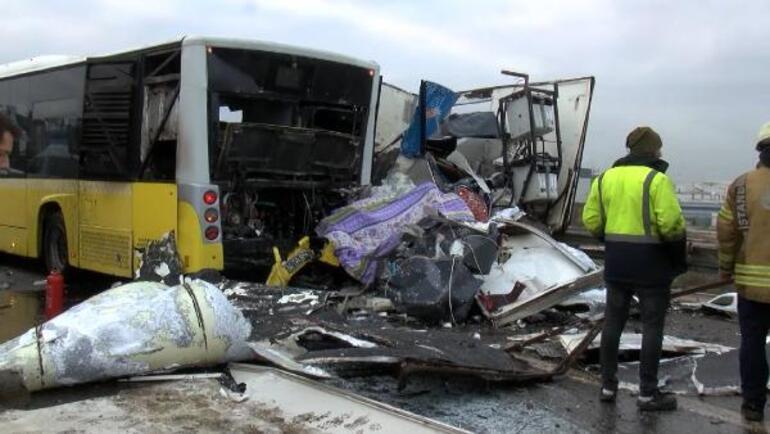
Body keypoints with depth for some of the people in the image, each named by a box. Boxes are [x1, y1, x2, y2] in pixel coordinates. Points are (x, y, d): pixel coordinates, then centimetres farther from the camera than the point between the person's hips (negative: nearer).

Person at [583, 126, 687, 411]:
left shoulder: (605, 178, 5)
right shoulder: (656, 179, -12)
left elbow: (591, 220, 5)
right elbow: (671, 223, -19)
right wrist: (679, 255, -3)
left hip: (616, 263, 5)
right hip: (651, 263, -5)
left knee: (613, 322, 14)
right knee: (652, 327, 5)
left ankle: (608, 386, 22)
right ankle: (647, 393, 12)